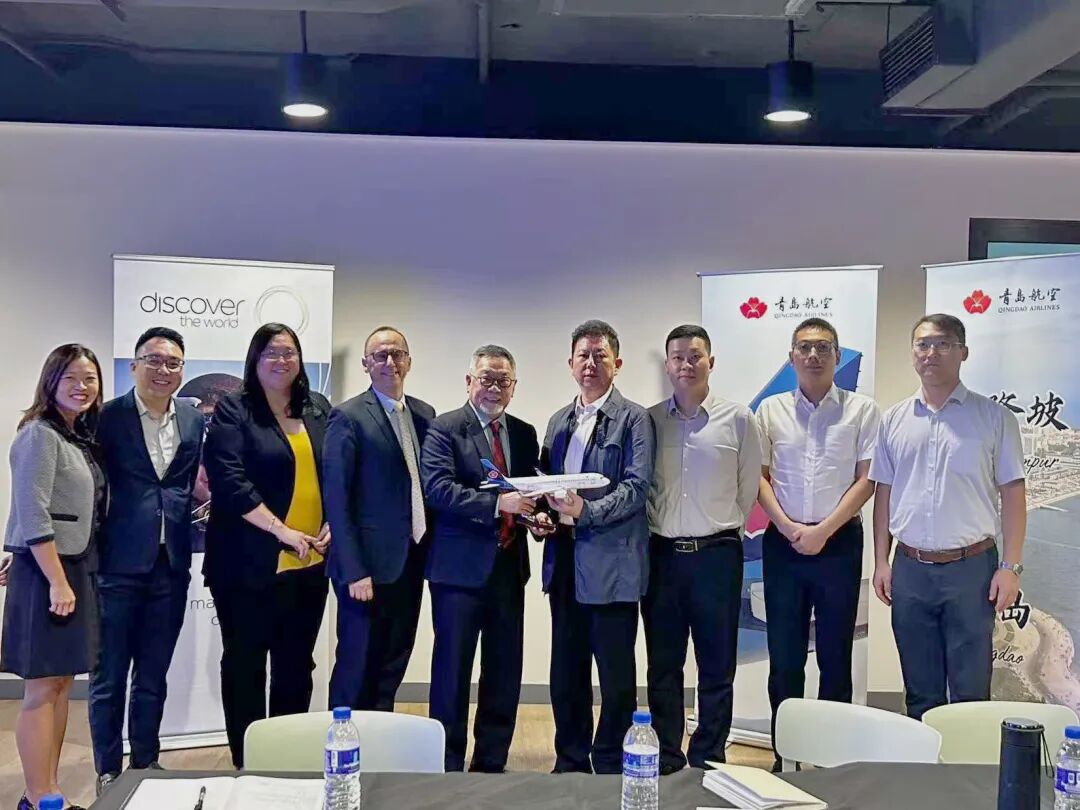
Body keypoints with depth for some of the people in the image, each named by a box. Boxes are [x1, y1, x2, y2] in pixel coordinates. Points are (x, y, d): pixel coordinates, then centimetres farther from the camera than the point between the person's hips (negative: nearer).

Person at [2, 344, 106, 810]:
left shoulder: (81, 437, 13)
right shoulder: (40, 435, -12)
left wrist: (73, 578, 8)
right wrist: (57, 581, -20)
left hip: (77, 570, 9)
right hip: (46, 573, -8)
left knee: (61, 683, 12)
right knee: (41, 688, -2)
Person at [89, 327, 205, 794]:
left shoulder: (194, 420, 7)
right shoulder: (108, 417, -5)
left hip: (171, 565, 4)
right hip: (118, 564, -3)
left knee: (153, 676, 15)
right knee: (109, 676, 7)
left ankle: (146, 764, 28)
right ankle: (108, 771, 21)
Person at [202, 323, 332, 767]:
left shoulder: (319, 409, 11)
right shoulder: (233, 411, -4)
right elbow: (229, 481, -14)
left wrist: (333, 524, -1)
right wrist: (282, 531, -17)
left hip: (309, 563, 5)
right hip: (250, 563, -5)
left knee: (296, 666, 13)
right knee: (245, 665, 6)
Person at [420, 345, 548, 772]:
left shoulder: (524, 433, 13)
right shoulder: (444, 428, -5)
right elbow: (437, 488, -17)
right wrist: (497, 504, -25)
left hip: (509, 567, 6)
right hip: (461, 567, -5)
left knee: (505, 674, 11)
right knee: (452, 672, 3)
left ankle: (491, 763, 24)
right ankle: (447, 766, 15)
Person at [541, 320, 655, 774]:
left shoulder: (633, 419, -4)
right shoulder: (558, 422, 16)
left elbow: (636, 486, -13)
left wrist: (586, 511, -24)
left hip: (611, 562, -6)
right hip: (565, 563, 6)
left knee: (615, 676, 2)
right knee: (566, 672, 14)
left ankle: (610, 768, 16)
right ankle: (570, 763, 28)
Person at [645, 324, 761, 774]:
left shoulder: (738, 418, -2)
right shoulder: (650, 420, 4)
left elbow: (749, 486, 4)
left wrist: (725, 528, 5)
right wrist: (656, 525, 5)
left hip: (716, 553, -2)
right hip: (662, 554, 2)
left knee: (717, 666, 6)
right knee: (663, 665, 9)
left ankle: (708, 761, 18)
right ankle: (666, 760, 21)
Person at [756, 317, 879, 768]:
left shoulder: (862, 410, 1)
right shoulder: (771, 410, 6)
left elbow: (867, 479, -3)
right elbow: (759, 477, 5)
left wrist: (823, 531, -11)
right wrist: (789, 528, -8)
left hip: (839, 542, -1)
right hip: (783, 542, 2)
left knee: (836, 655, 6)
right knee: (784, 656, 6)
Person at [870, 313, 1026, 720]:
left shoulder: (994, 417, -1)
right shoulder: (894, 420, 8)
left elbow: (1012, 494, -2)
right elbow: (883, 492, 11)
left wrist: (1011, 567, -8)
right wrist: (881, 562, 6)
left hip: (971, 567, -3)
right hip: (910, 568, 3)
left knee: (970, 691, 4)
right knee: (920, 691, 13)